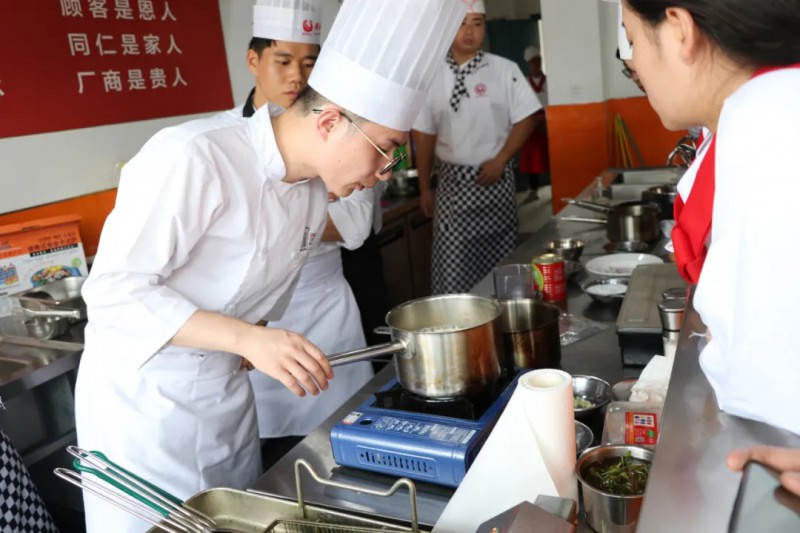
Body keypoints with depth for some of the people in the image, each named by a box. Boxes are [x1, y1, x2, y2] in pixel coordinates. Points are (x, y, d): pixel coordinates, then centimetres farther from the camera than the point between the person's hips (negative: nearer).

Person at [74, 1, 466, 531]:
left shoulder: (315, 193, -3)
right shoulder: (191, 157, -25)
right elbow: (114, 289, -24)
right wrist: (248, 339, -33)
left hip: (225, 386, 6)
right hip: (140, 390, -6)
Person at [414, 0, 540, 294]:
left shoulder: (504, 70, -2)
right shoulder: (433, 76, 3)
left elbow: (525, 119, -1)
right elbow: (425, 134, 7)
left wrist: (499, 161, -12)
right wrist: (424, 188, 7)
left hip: (494, 178, -1)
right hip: (452, 180, 1)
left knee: (498, 258, 8)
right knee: (451, 265, -2)